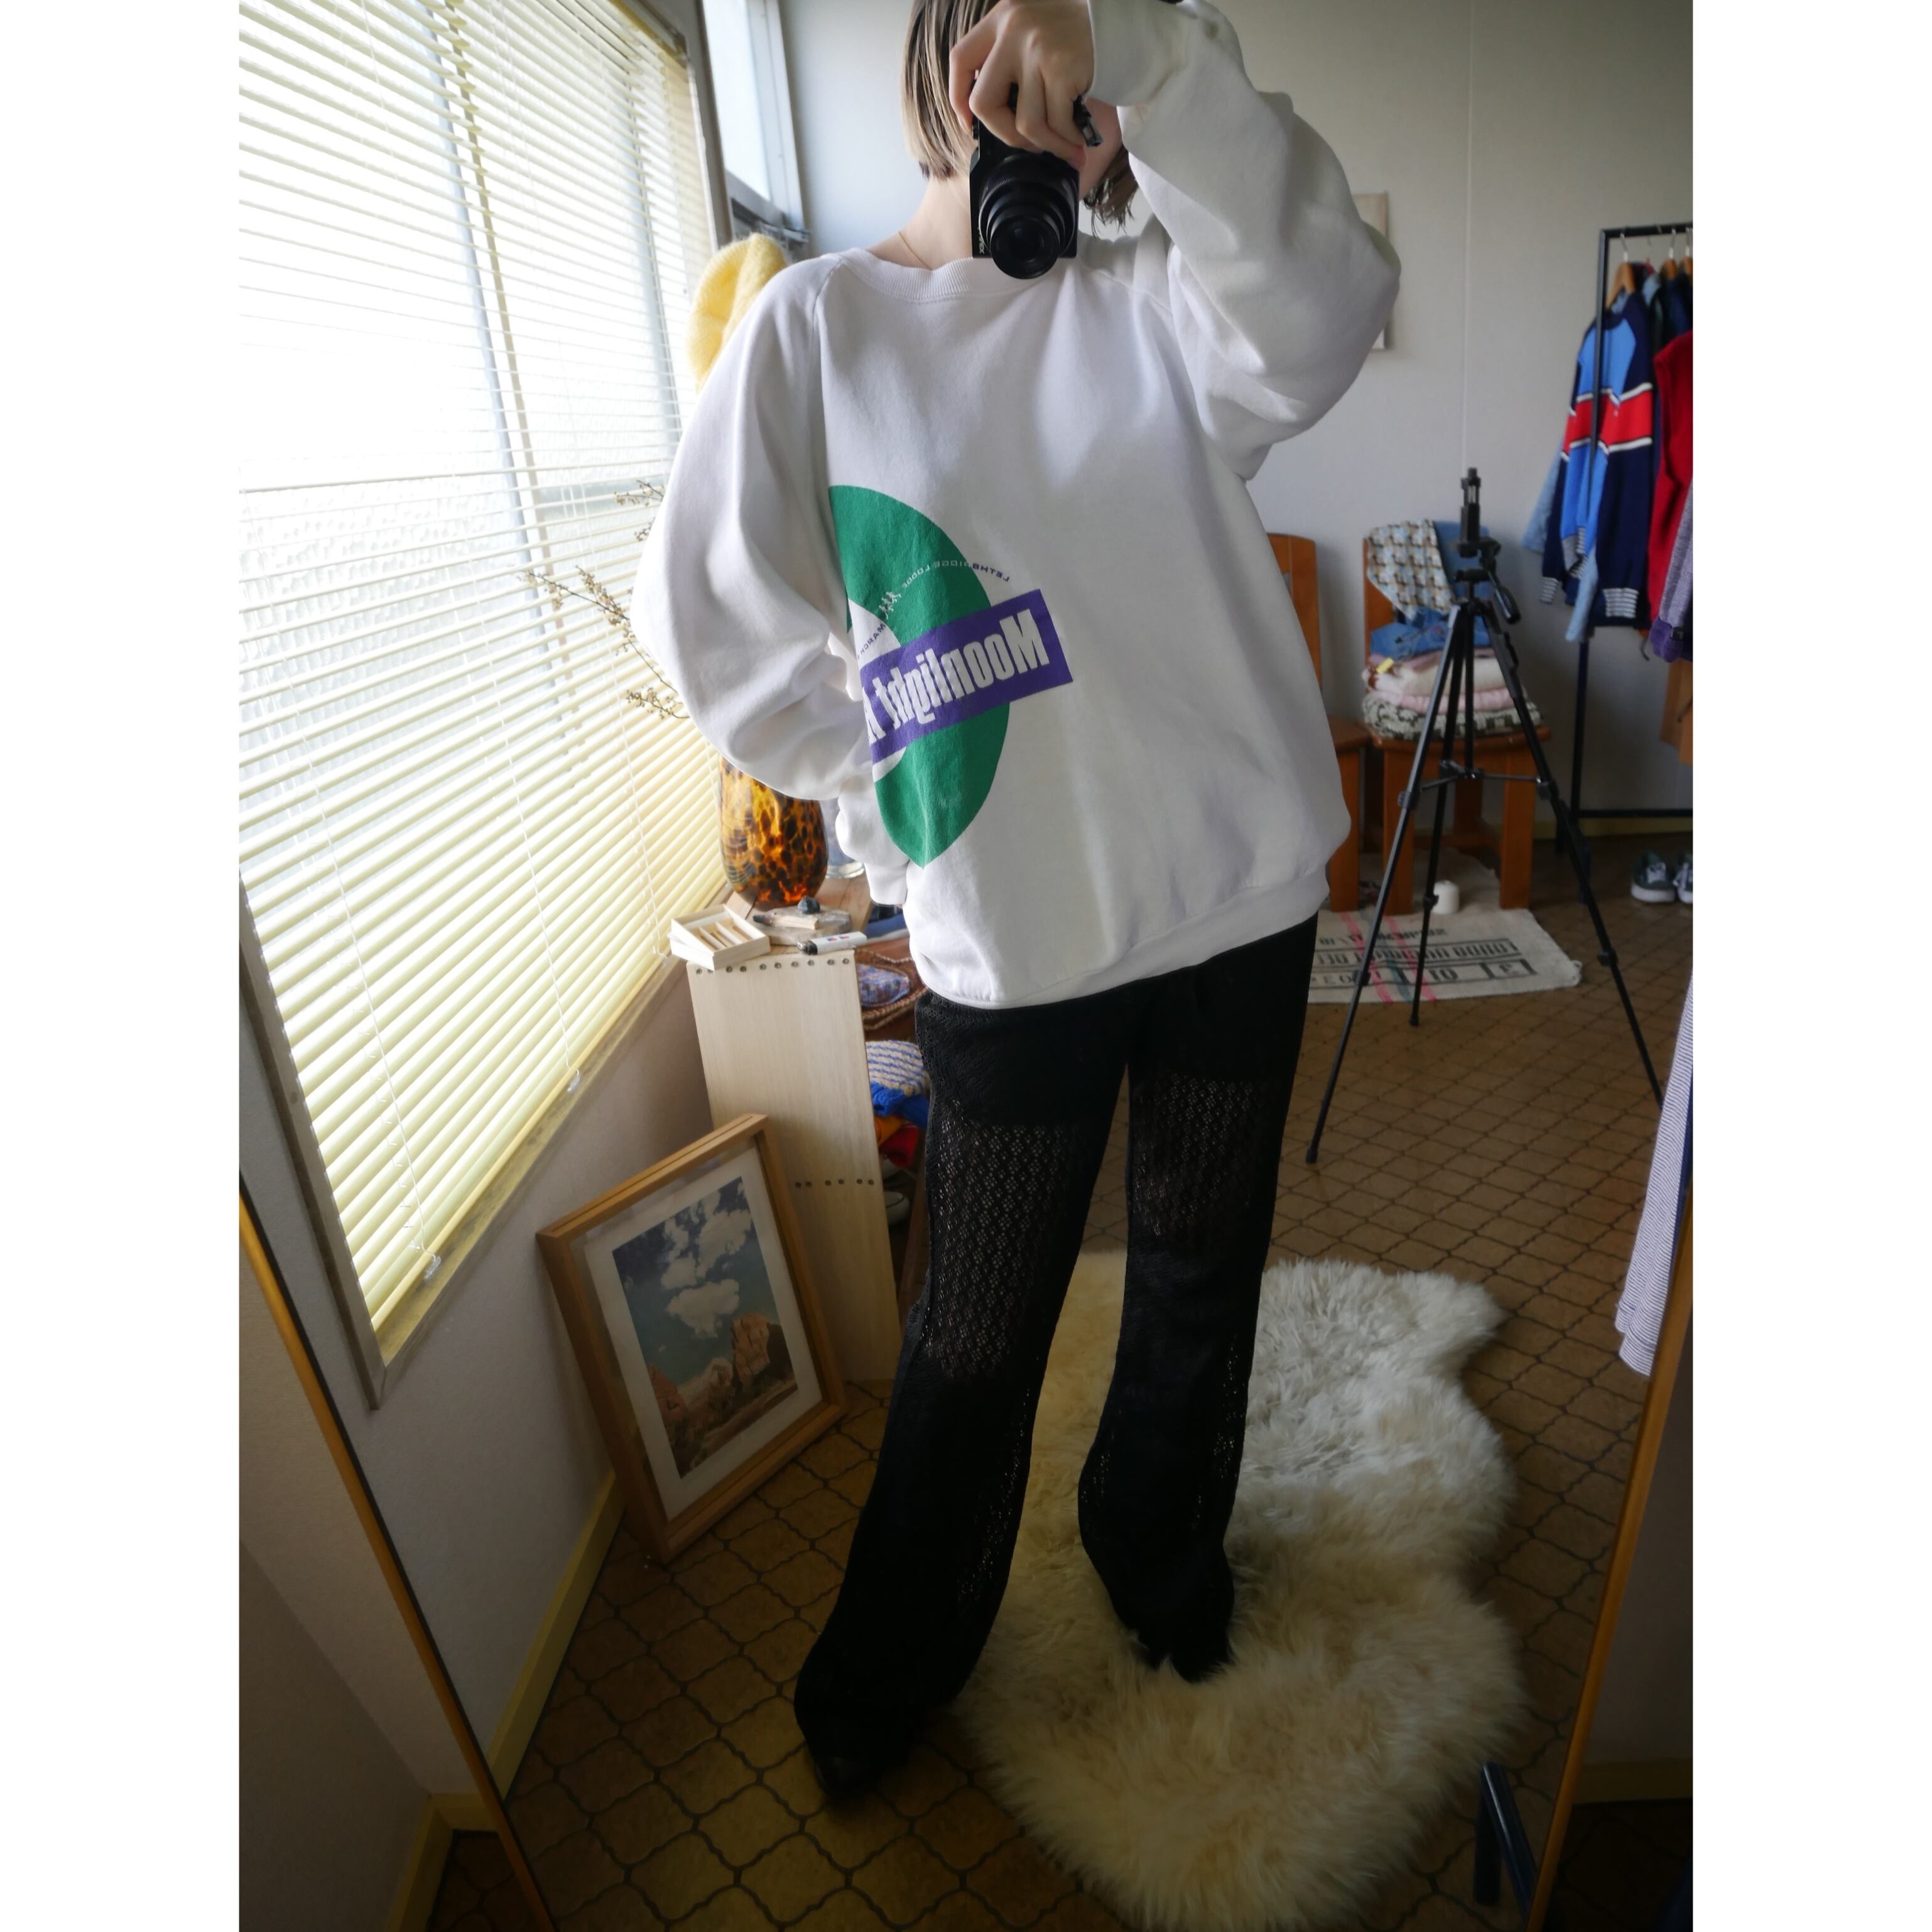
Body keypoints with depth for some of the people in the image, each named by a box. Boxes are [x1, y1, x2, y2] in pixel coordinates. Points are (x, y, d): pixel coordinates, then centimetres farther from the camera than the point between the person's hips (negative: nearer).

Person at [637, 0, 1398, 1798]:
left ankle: (1161, 1553, 49)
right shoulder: (819, 322, 0)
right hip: (1006, 940, -2)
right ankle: (891, 1661, 41)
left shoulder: (1157, 301, 4)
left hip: (1237, 894, 3)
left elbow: (1316, 310, -18)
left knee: (1198, 1280, 19)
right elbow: (715, 619, -2)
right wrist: (898, 791, -4)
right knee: (977, 1332, 12)